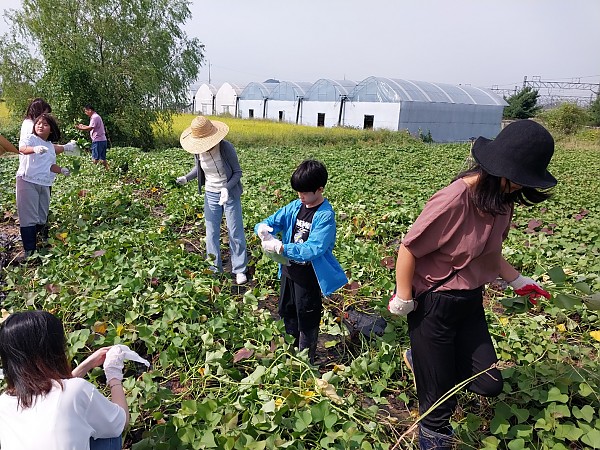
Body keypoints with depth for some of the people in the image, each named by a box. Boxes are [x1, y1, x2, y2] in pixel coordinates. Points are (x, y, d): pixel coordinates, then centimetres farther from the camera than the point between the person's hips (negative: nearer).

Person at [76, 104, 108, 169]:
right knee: (102, 158, 9)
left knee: (95, 159, -8)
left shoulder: (94, 117, -11)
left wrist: (80, 128, -10)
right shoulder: (96, 116, 20)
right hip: (103, 140, 10)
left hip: (98, 140, -10)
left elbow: (90, 128, -19)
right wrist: (83, 126, 17)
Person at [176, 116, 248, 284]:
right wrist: (186, 177, -8)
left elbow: (237, 172, -13)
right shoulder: (198, 151, -10)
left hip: (230, 194, -4)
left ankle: (240, 270, 19)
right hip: (211, 195, 4)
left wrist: (227, 188, -29)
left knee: (236, 233, 5)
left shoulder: (226, 147, -23)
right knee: (212, 233, 10)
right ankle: (215, 268, 26)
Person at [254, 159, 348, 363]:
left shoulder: (325, 216, -22)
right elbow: (271, 222, 3)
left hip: (309, 276, -7)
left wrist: (281, 248, -35)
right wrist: (262, 228, -21)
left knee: (307, 319, 11)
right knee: (288, 313, 23)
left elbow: (312, 249, -31)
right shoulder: (295, 207, -1)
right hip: (289, 270, 7)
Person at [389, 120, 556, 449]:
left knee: (488, 385, 12)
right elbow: (409, 248, -21)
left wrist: (518, 281, 15)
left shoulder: (501, 200, -2)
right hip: (434, 304, -7)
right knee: (439, 397, 8)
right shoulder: (454, 200, -27)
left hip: (470, 302, 7)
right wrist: (403, 300, -14)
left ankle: (423, 358, 34)